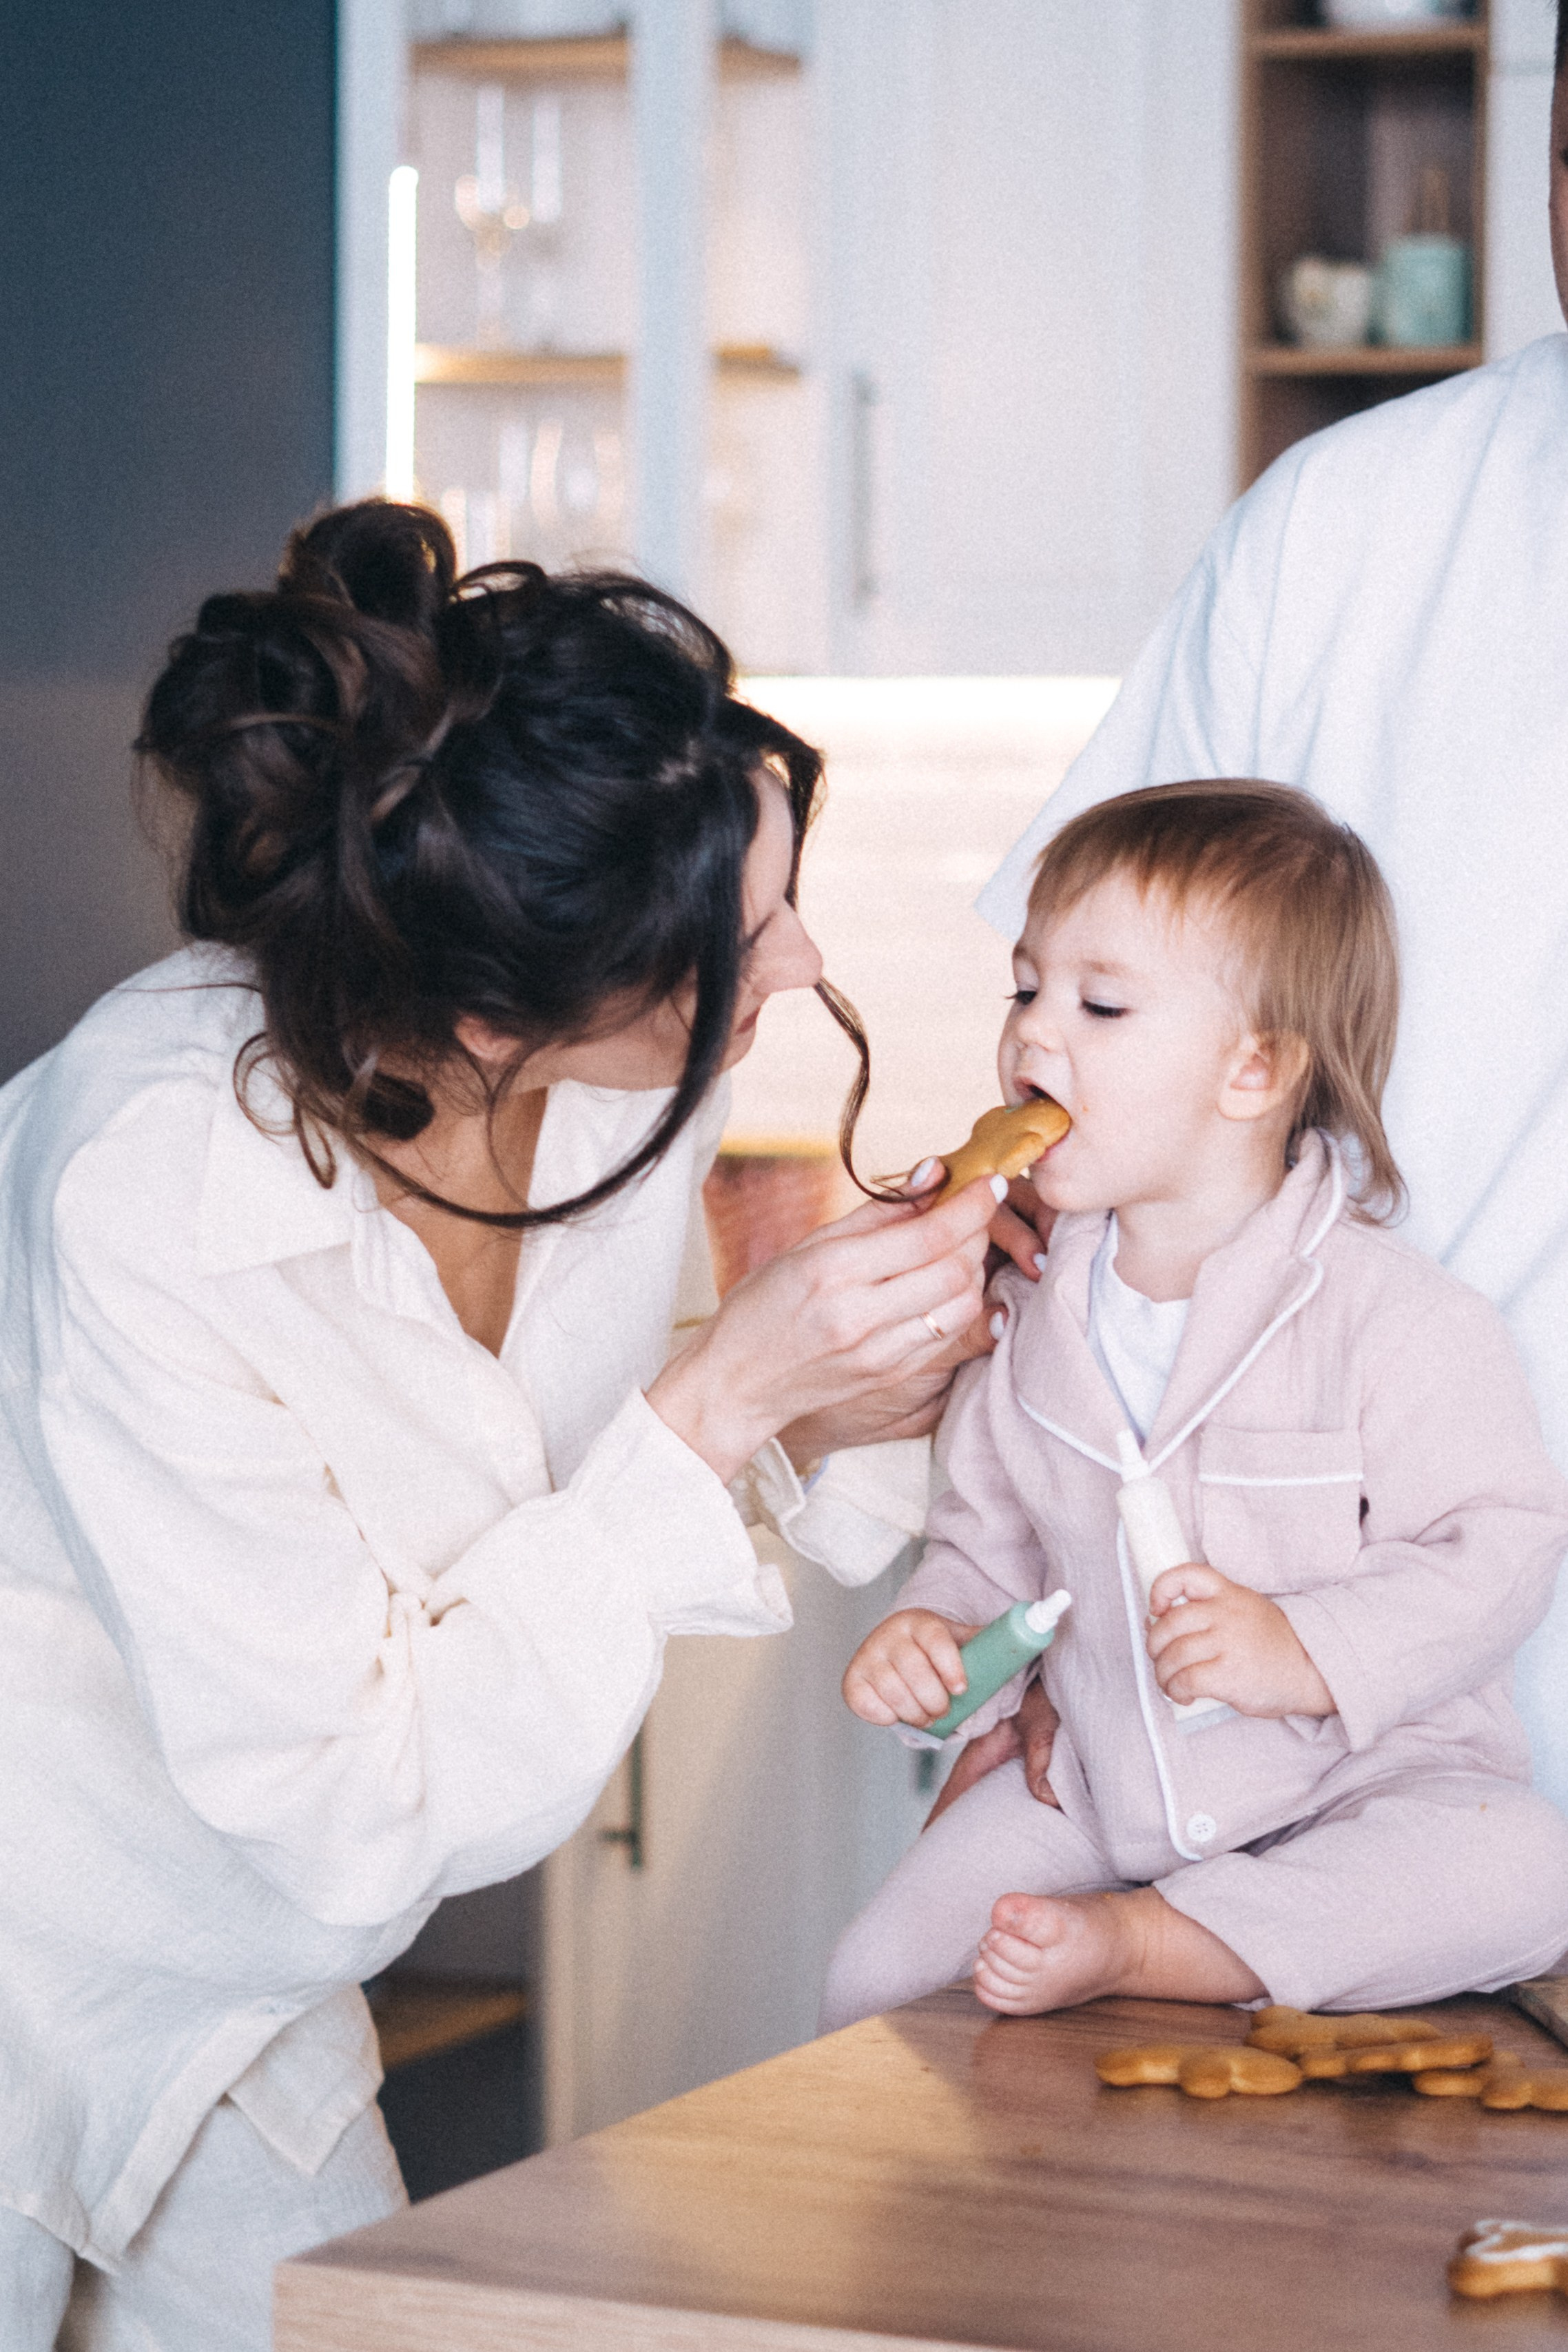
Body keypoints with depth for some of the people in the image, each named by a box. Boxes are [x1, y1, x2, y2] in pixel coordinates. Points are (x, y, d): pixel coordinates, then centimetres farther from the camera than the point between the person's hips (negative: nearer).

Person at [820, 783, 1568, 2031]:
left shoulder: (1391, 1317, -16)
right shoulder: (1037, 1309, 3)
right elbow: (992, 1529, 15)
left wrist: (1304, 1652, -28)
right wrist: (937, 1625, -5)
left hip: (1362, 1780, -4)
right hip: (1101, 1779, 4)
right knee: (880, 1974, -11)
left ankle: (1138, 1944, -27)